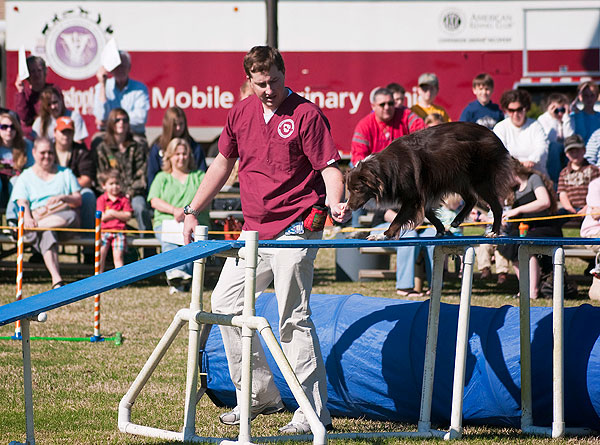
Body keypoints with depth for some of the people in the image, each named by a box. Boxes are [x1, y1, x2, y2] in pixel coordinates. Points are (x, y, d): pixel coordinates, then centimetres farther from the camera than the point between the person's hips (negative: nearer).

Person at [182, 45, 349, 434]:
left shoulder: (306, 115, -10)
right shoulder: (241, 113, 9)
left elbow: (330, 168, -11)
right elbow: (224, 162, 21)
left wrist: (335, 204, -31)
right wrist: (193, 211, 20)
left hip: (294, 230, -8)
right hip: (254, 229, 8)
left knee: (293, 319, -9)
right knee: (225, 303, 11)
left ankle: (314, 412, -4)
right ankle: (260, 395, 21)